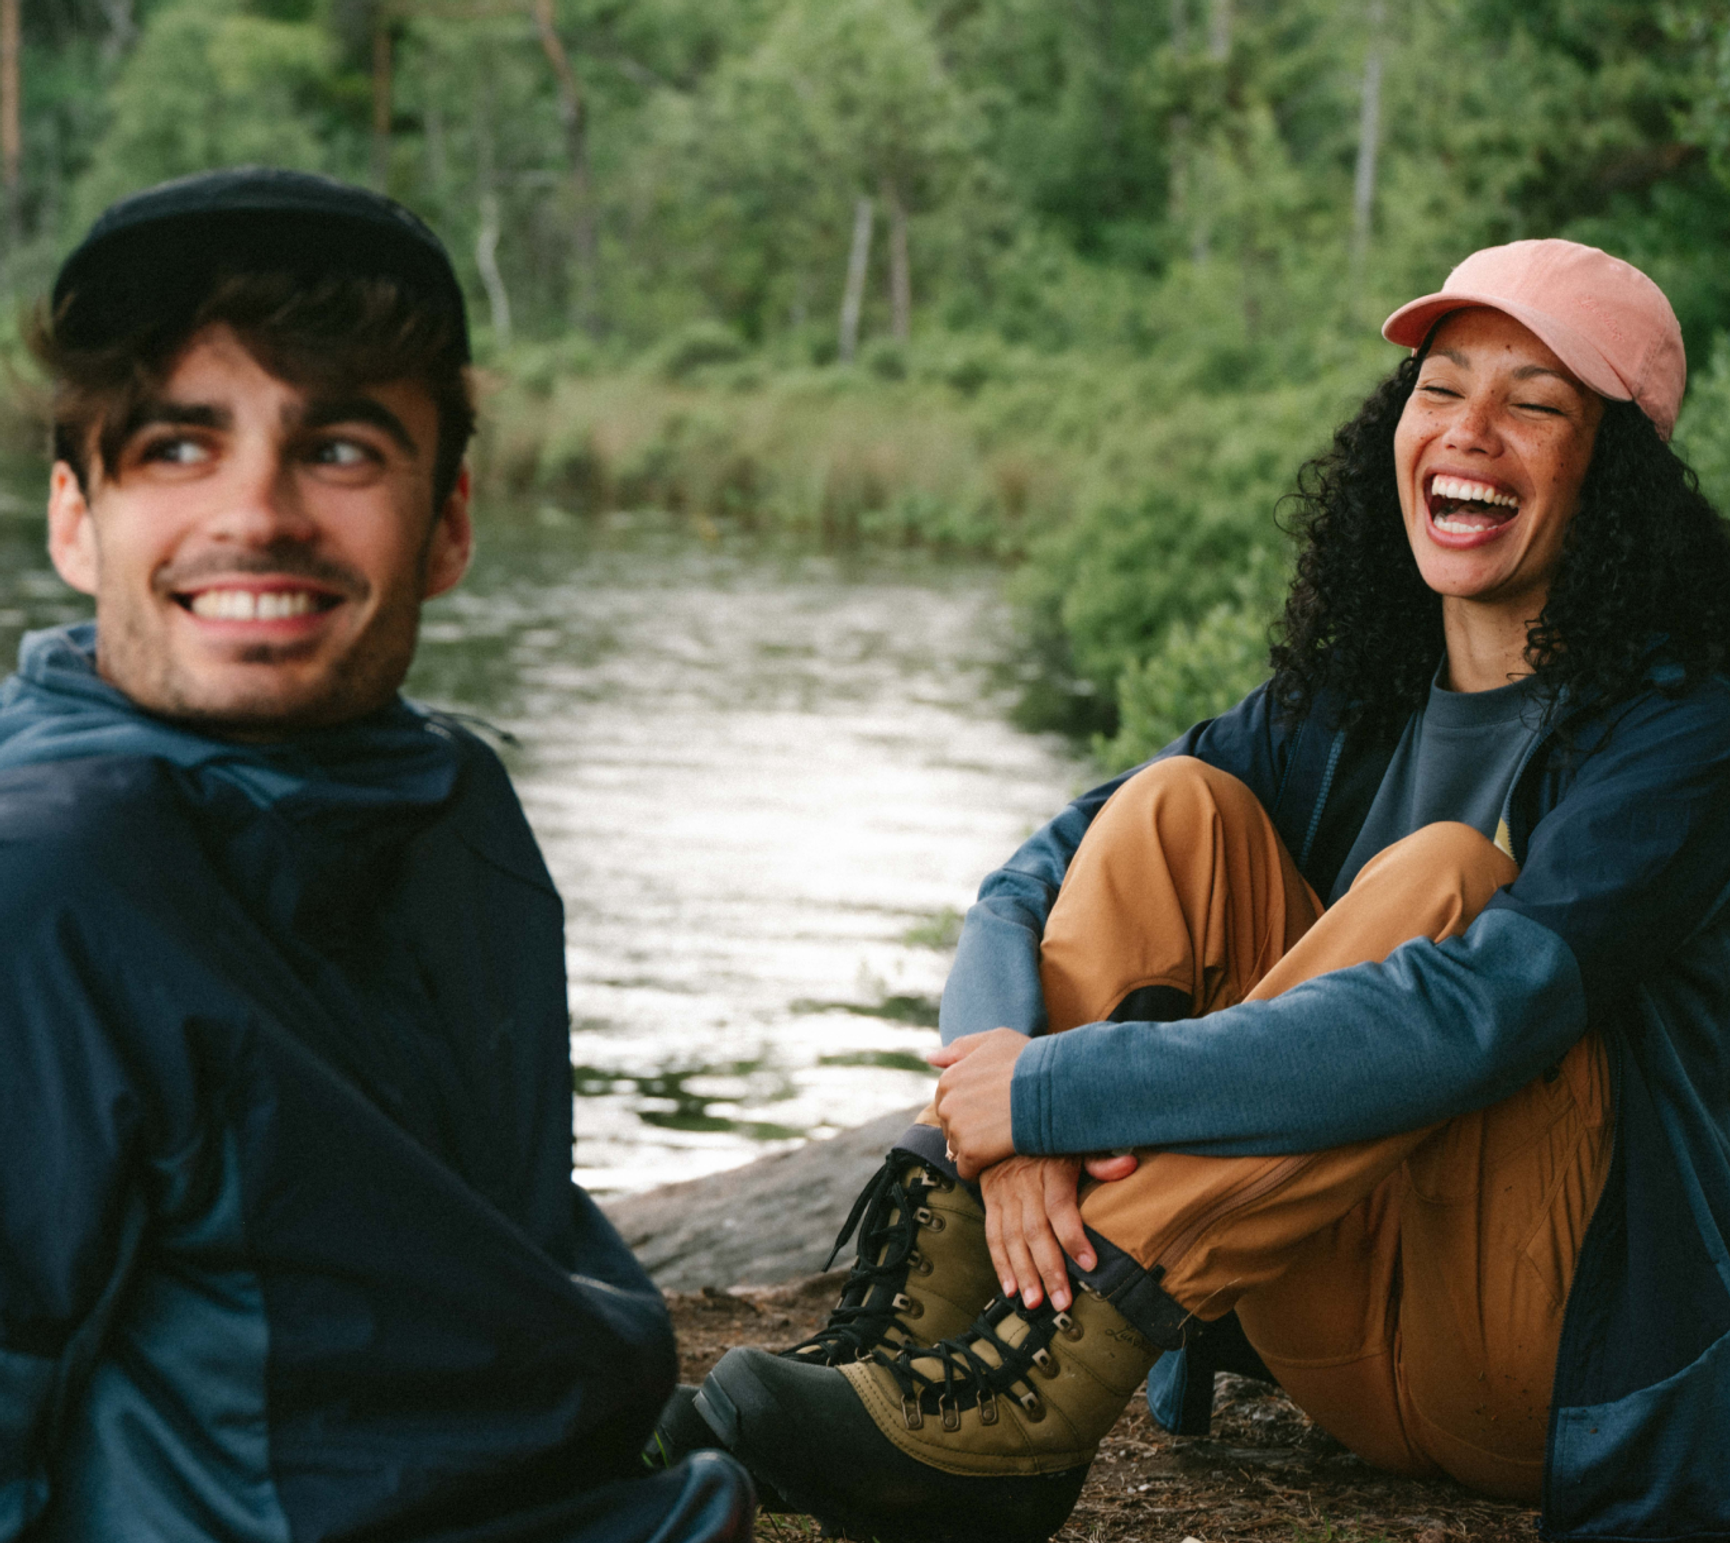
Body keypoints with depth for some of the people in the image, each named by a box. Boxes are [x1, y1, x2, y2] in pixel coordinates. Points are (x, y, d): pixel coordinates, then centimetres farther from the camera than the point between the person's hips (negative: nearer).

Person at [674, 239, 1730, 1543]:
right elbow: (1028, 891, 0)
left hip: (1574, 1361, -5)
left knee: (1444, 878, -29)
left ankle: (1024, 1402, -32)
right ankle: (912, 1329, -22)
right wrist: (1000, 1103, -23)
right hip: (1349, 1357, 5)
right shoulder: (1350, 704, 6)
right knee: (1180, 812, -11)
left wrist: (1055, 1092, -28)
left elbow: (1478, 1012, -30)